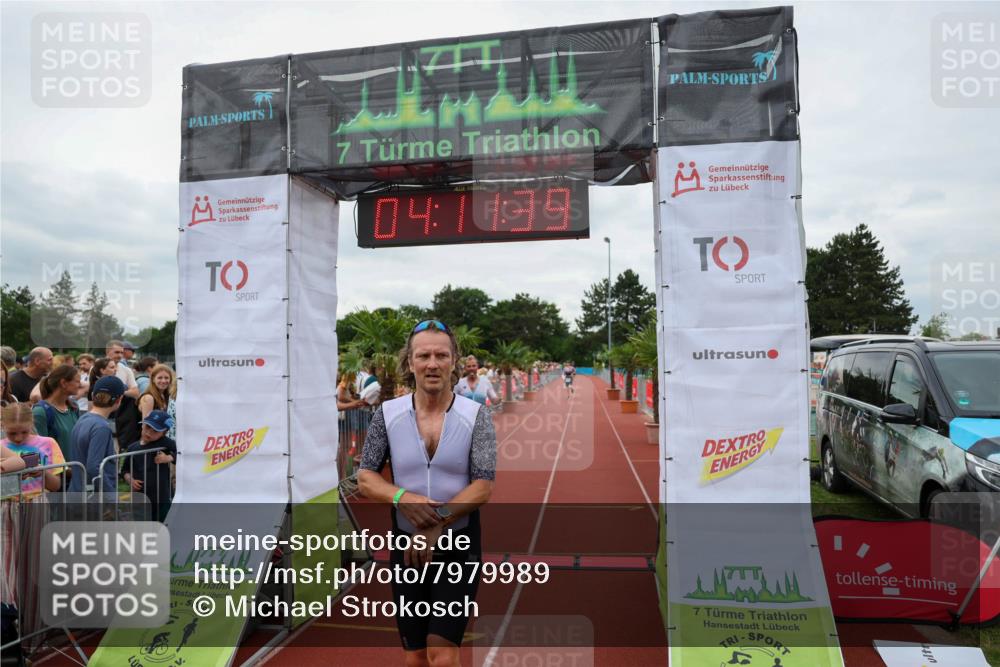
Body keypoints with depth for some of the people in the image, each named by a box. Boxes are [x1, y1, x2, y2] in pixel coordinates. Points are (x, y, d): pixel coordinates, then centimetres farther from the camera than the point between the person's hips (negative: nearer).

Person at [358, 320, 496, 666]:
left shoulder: (475, 416, -8)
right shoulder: (387, 413, -4)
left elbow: (484, 486, -13)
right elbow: (365, 477, -1)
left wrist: (438, 522, -23)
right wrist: (402, 498, -20)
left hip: (459, 546, -2)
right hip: (406, 546, 2)